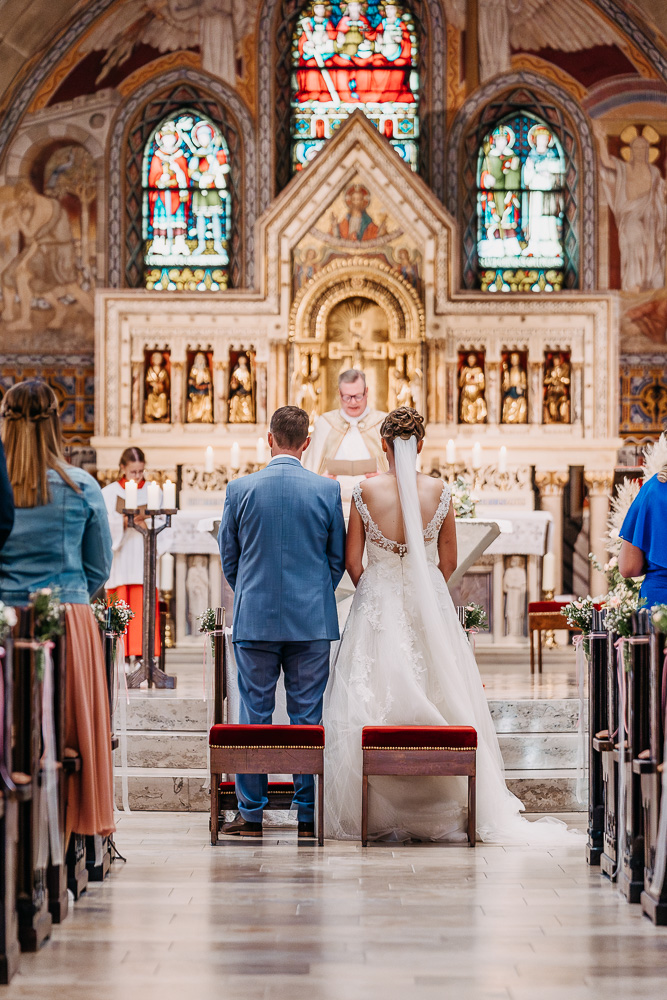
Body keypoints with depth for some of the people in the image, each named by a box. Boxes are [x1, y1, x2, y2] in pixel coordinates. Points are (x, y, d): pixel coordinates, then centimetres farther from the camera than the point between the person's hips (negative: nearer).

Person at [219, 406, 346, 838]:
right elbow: (339, 558, 5)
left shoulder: (240, 489, -3)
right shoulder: (327, 490, -3)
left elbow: (228, 557, 6)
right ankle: (309, 814, 8)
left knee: (254, 715, 6)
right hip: (313, 622, 0)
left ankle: (251, 814, 9)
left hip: (254, 620, 0)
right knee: (308, 717, 5)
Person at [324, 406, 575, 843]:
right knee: (440, 701, 8)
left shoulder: (365, 492, -7)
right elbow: (449, 563, 3)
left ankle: (380, 814, 6)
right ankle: (440, 812, 10)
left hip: (377, 606, -1)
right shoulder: (440, 492, -5)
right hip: (430, 607, 1)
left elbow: (353, 561, -1)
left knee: (373, 705, 5)